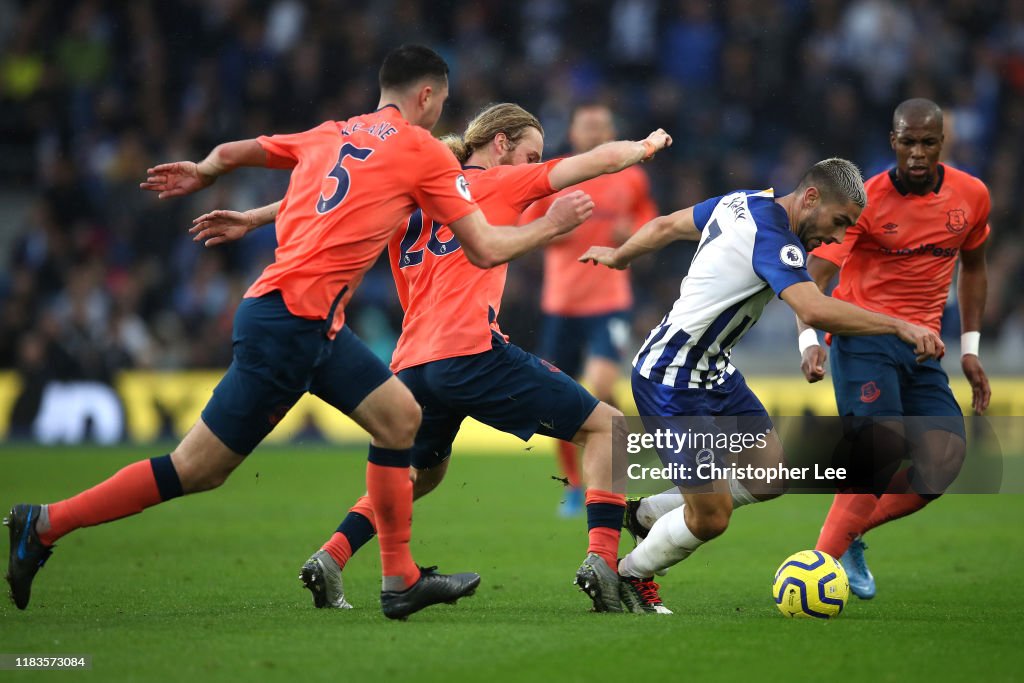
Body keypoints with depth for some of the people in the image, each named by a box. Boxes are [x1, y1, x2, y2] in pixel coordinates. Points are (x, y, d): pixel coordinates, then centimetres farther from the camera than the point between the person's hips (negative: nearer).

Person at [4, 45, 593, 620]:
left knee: (401, 417, 11)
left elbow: (231, 153, 25)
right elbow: (485, 250, -3)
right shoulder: (425, 153, -4)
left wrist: (200, 173, 46)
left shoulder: (332, 136, 15)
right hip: (291, 321, -9)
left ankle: (402, 580, 13)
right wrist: (552, 225, 12)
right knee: (197, 471, -5)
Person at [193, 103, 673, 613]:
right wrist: (647, 146, 27)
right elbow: (604, 159, 8)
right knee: (605, 426, 3)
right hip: (472, 351, -7)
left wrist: (253, 219, 27)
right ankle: (602, 561, -13)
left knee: (421, 473, 31)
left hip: (412, 367, 7)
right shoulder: (498, 183, 9)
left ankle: (329, 560, 13)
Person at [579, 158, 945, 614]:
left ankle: (649, 511, 25)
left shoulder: (743, 202, 4)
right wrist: (901, 326, -39)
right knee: (711, 519, -8)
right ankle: (629, 576, 19)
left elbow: (666, 225, 18)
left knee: (771, 475, 8)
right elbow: (815, 310, -41)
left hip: (714, 370, 10)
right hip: (673, 384, -10)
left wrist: (618, 256, 36)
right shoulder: (774, 239, -24)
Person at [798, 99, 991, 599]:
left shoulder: (971, 196, 5)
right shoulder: (867, 201, -10)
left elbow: (972, 267, 21)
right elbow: (814, 276, -15)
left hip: (922, 346, 5)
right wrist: (809, 339, -33)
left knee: (943, 462, -10)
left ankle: (848, 536, 8)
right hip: (864, 337, -5)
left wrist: (969, 348, 15)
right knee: (882, 456, -21)